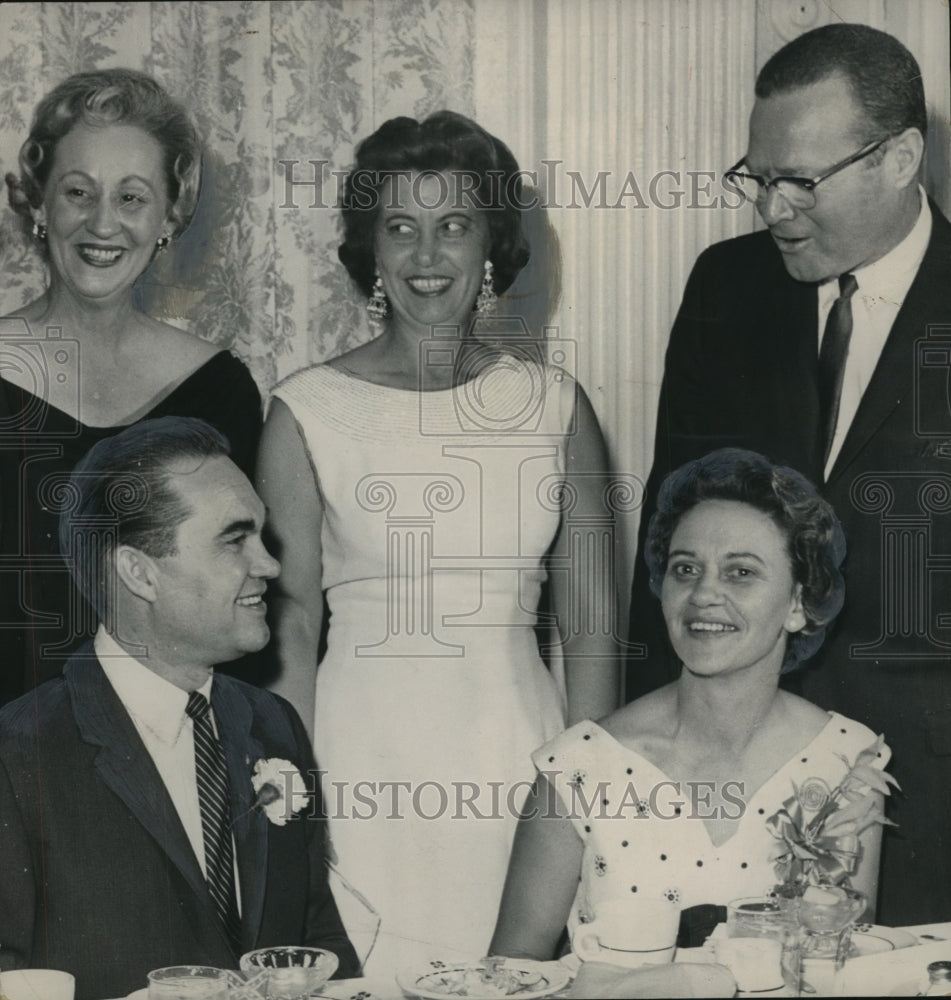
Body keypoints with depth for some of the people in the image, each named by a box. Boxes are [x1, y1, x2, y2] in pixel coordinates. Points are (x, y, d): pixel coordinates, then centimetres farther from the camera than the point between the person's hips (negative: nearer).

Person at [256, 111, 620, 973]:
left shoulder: (555, 402, 3)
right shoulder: (308, 412, -3)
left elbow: (589, 617, 5)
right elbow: (291, 626, -2)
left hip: (520, 749, 2)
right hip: (366, 756, -2)